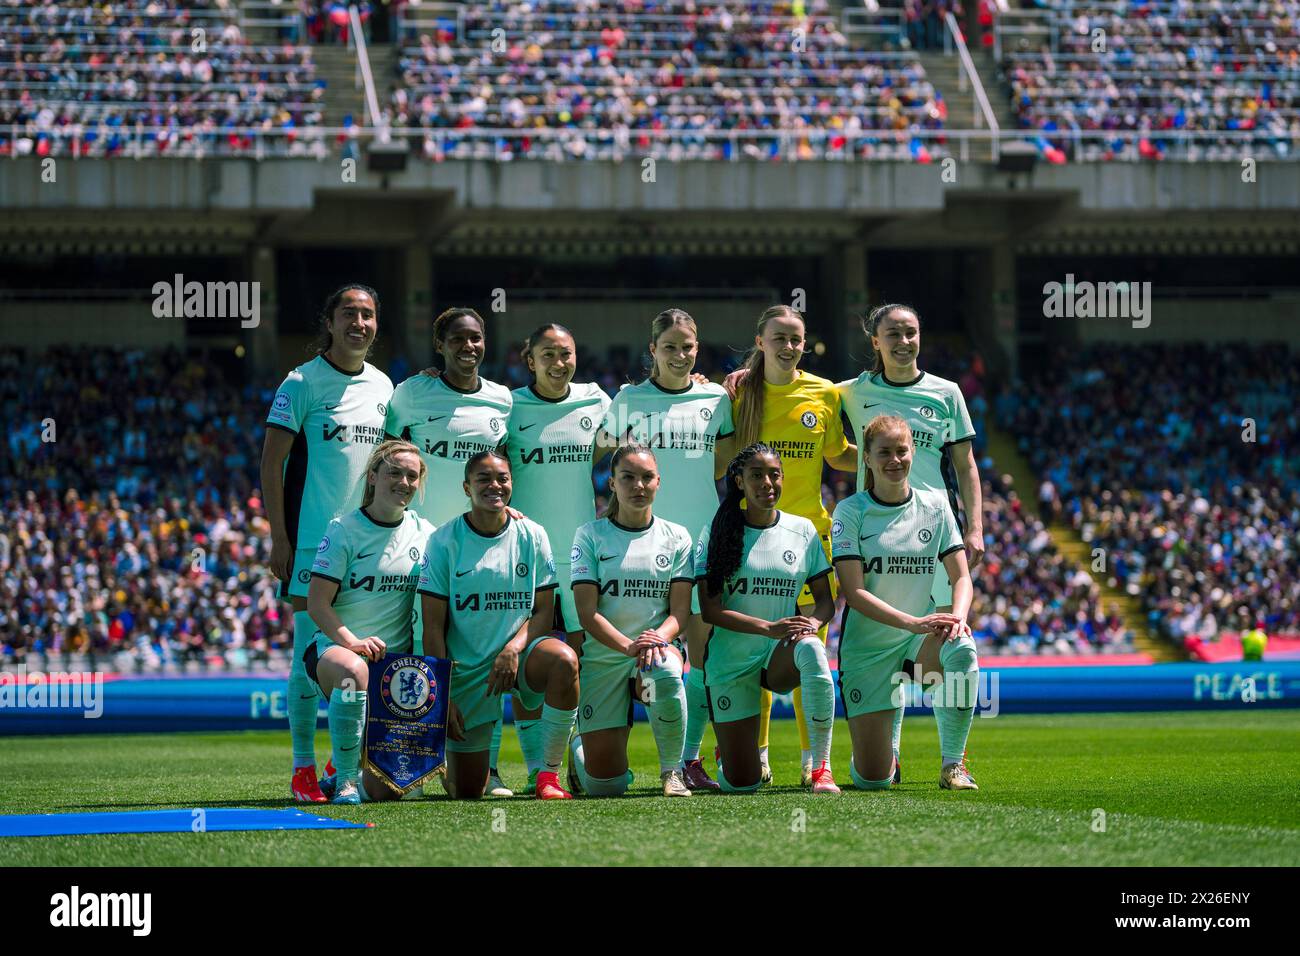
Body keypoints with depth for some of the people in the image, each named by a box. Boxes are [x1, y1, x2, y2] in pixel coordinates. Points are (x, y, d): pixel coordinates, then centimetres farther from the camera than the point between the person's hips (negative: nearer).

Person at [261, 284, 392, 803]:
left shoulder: (382, 386, 12)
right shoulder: (302, 383, -5)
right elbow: (271, 461, -6)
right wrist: (279, 538, -11)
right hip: (314, 540, -5)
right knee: (310, 652, -6)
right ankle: (303, 769, -1)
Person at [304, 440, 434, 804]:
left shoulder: (425, 533, 9)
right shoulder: (344, 530, -5)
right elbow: (317, 602, -9)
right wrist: (351, 641, -28)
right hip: (334, 646, -4)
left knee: (384, 790, -6)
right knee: (352, 670, -44)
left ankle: (354, 773, 32)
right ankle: (345, 779, -26)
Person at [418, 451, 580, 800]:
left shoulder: (531, 535, 1)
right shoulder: (445, 541, -5)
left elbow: (544, 611, 1)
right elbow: (433, 627, -5)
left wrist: (514, 648, -19)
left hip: (520, 653, 1)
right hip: (465, 667, -1)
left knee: (564, 660, -36)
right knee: (466, 792, -2)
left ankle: (549, 774, -23)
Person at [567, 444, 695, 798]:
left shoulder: (676, 537, 7)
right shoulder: (590, 535, 1)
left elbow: (680, 611, 1)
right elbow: (587, 612, -7)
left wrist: (657, 638, -22)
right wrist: (629, 645, -25)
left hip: (660, 645, 1)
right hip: (602, 656, -1)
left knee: (665, 673, -40)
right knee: (605, 786, -10)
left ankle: (672, 772, -17)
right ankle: (580, 748, 30)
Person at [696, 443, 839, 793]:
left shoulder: (802, 530, 4)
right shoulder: (719, 534, -3)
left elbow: (825, 599, 6)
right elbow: (710, 610, -10)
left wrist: (813, 622, -18)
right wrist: (770, 627, -23)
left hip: (780, 658, 1)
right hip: (731, 662, -1)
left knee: (811, 648, -39)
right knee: (741, 784, -5)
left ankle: (821, 768, -31)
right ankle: (728, 749, 36)